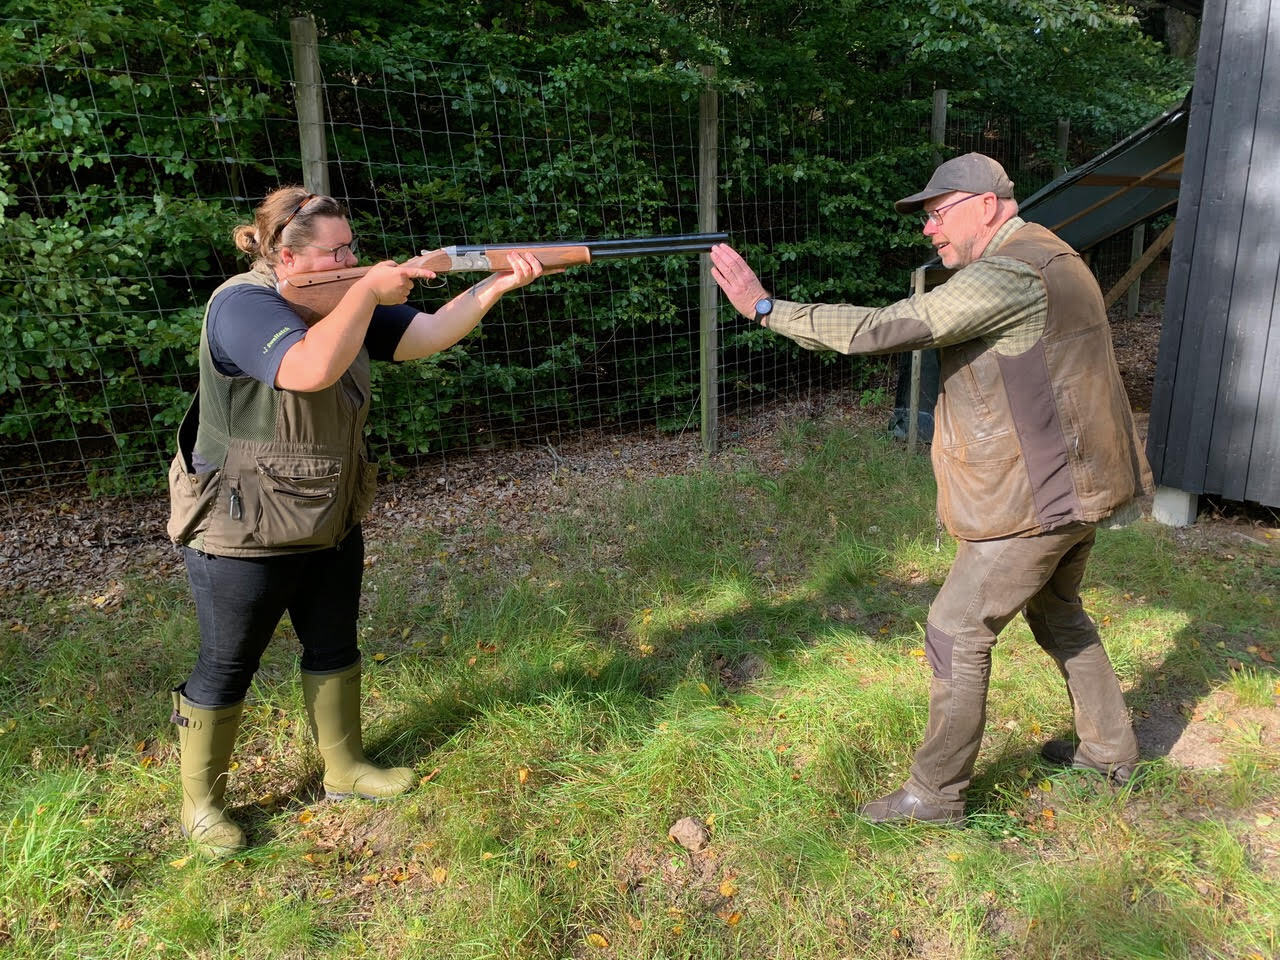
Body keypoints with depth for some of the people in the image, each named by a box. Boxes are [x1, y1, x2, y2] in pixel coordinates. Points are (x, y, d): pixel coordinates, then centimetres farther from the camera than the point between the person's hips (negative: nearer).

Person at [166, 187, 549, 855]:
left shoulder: (342, 300, 3)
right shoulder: (242, 305, -22)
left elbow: (426, 336, -3)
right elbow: (311, 369, -40)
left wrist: (496, 284, -16)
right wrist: (368, 291, -29)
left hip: (330, 522, 8)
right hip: (242, 534, -8)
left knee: (334, 647, 19)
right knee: (227, 668, 9)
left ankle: (344, 769, 39)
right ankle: (200, 803, 30)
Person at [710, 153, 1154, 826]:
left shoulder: (1008, 274, -22)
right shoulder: (1048, 257, 12)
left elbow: (882, 330, -28)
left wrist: (765, 308, -25)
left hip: (1036, 497, -10)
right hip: (1076, 483, 10)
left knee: (957, 634, -2)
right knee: (1058, 614, 26)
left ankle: (936, 793, 12)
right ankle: (1110, 749, 43)